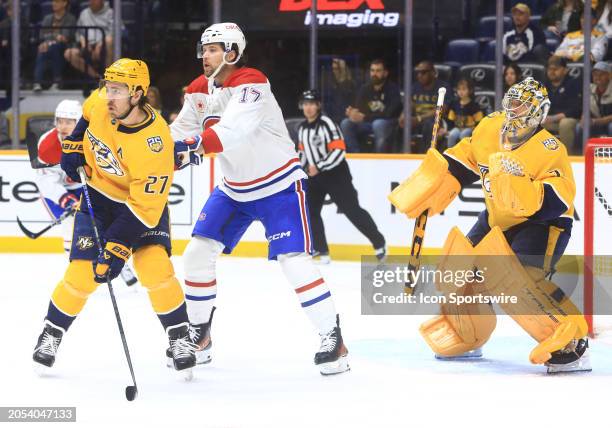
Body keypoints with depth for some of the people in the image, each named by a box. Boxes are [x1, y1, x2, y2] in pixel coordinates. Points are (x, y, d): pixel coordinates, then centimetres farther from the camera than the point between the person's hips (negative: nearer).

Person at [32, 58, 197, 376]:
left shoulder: (155, 144, -34)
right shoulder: (100, 103, -19)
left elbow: (143, 206, -32)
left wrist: (116, 249, -34)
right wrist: (73, 147, 3)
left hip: (144, 199, -3)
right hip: (98, 197, 4)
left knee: (155, 266, -21)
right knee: (82, 272, -6)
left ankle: (179, 337, -3)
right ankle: (52, 332, 15)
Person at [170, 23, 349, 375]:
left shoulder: (251, 84, -23)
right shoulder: (200, 91, 0)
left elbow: (233, 131, -39)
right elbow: (181, 133, 0)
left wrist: (196, 145, -53)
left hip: (279, 184, -7)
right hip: (235, 188, 7)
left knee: (294, 260, -17)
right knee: (198, 253, 1)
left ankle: (334, 339, -8)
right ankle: (200, 335, 16)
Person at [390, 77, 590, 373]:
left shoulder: (549, 151, -25)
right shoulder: (489, 129, -5)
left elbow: (556, 203, -33)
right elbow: (460, 163, 10)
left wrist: (520, 184, -46)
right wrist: (422, 192, 8)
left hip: (543, 226, -8)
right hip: (499, 219, 8)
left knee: (514, 277, -30)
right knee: (459, 269, 8)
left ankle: (570, 344, -29)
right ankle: (464, 338, 32)